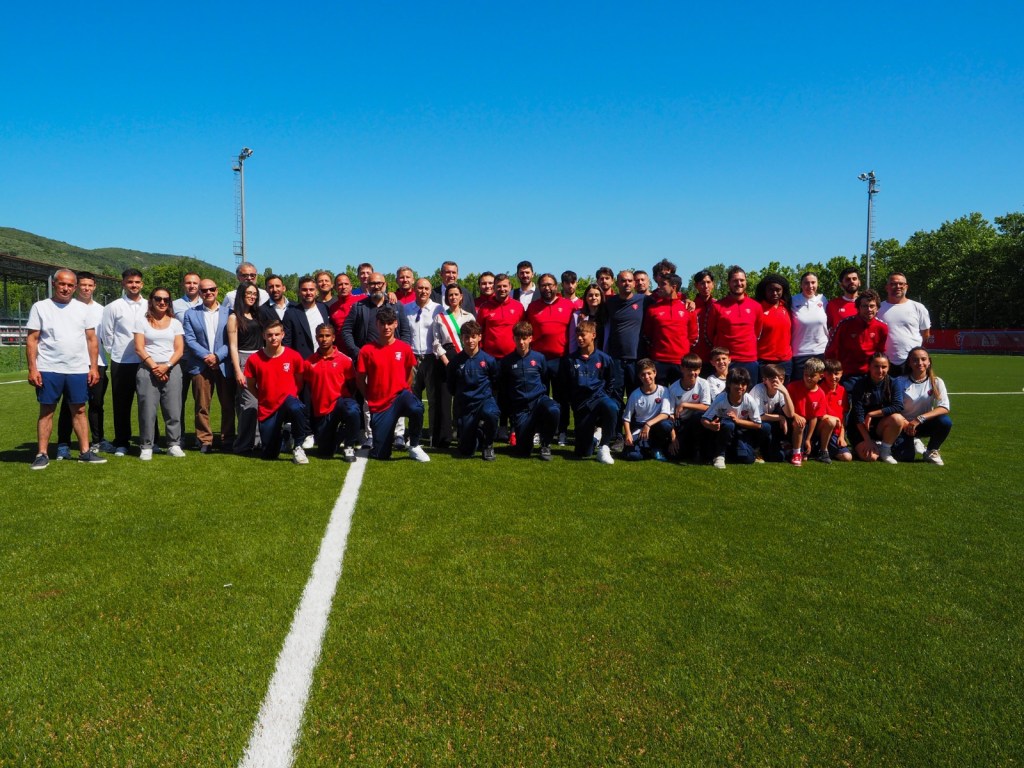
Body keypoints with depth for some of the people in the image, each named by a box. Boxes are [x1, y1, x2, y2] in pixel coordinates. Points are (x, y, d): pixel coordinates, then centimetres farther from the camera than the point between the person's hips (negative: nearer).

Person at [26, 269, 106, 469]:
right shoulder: (40, 307, 2)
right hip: (48, 370, -2)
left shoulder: (83, 309, 8)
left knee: (79, 410, 6)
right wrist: (32, 368, -8)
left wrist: (94, 367, 1)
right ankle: (42, 454, 8)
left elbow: (92, 339, 8)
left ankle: (85, 452, 10)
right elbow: (32, 340, -1)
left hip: (79, 370, 2)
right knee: (46, 411, 4)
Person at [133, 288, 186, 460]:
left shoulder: (175, 323, 12)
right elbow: (139, 348, 0)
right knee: (147, 409, -2)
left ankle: (174, 444, 6)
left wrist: (167, 366, -11)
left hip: (171, 370, 1)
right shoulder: (143, 321, 8)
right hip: (147, 370, -1)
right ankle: (146, 446, 4)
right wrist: (154, 366, -11)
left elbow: (179, 350, 4)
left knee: (173, 409, -1)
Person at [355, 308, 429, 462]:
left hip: (399, 396, 0)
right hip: (378, 405, 0)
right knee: (380, 454, -1)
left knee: (416, 408, -38)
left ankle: (414, 447, -13)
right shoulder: (367, 351, -5)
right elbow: (360, 380, 3)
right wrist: (370, 399, 3)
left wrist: (404, 392, 7)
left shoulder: (404, 348, -1)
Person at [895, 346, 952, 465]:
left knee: (945, 421, -31)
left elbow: (944, 408, -17)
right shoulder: (900, 382, -7)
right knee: (905, 457, -23)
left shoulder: (936, 382, -4)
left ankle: (931, 451, -3)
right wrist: (904, 423, -26)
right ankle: (912, 443, 17)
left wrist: (920, 419, -29)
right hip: (904, 425, -1)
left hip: (925, 424, 2)